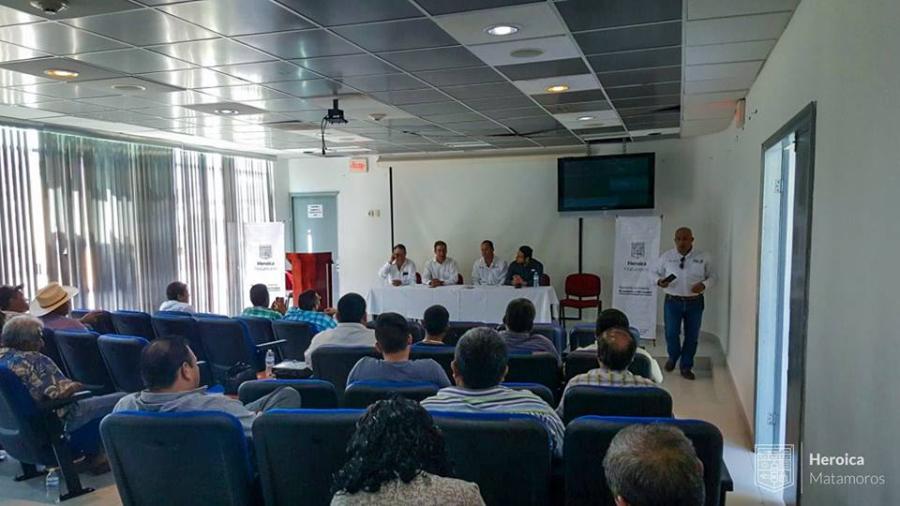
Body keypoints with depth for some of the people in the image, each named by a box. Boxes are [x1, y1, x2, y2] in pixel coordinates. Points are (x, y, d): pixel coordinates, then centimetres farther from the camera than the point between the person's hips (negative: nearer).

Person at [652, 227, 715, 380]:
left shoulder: (703, 258, -1)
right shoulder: (666, 257, -1)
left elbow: (712, 276, 7)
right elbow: (654, 273, 8)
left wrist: (704, 285, -14)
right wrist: (659, 281, -14)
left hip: (695, 302, 1)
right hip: (673, 301, -1)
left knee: (692, 336, 8)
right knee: (671, 333, -4)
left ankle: (686, 367, 26)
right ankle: (673, 357, 28)